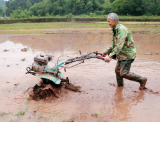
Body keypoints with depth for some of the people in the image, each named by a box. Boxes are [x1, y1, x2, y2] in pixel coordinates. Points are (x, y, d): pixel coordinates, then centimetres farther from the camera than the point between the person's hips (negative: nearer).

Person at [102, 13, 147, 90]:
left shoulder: (122, 29, -22)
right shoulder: (115, 30, 10)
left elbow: (119, 45, -33)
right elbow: (114, 44, 22)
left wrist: (110, 56, -40)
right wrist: (107, 52, 22)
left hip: (128, 55, -10)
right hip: (122, 55, 10)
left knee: (124, 73, -11)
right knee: (118, 70, 15)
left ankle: (142, 80, 4)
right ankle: (120, 86, 32)